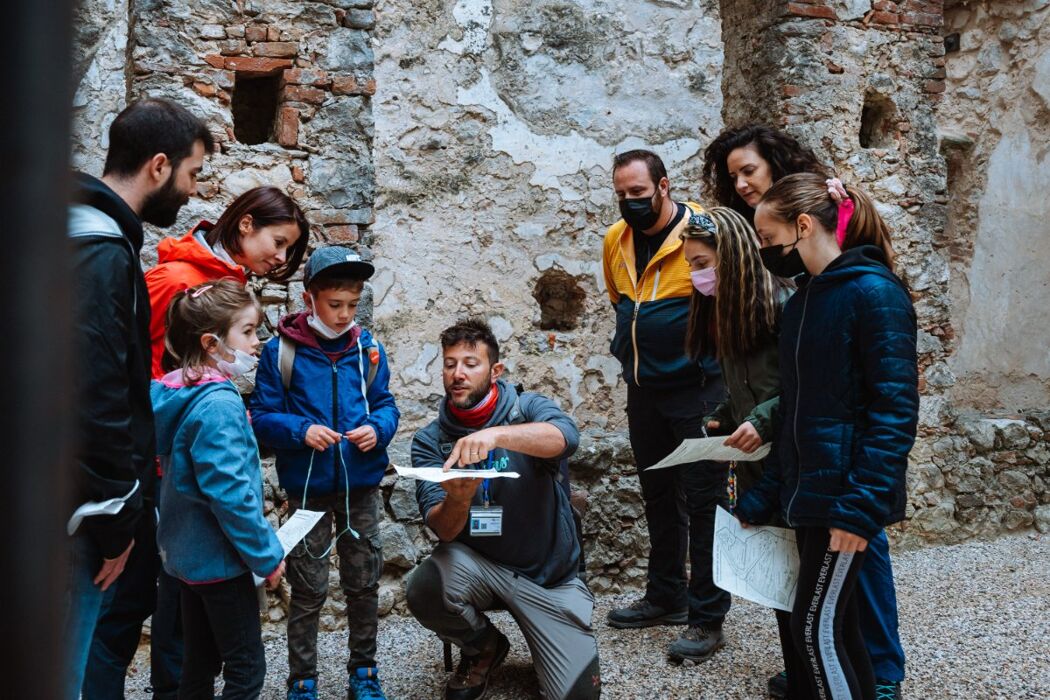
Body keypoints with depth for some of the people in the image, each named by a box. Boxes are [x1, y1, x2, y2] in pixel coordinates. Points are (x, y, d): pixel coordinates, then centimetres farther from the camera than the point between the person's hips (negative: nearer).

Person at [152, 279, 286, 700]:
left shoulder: (181, 394, 5)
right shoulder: (220, 405, -23)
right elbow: (228, 492, -26)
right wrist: (267, 556, -17)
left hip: (187, 552, 9)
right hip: (220, 557, -9)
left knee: (200, 664, 17)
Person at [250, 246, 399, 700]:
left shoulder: (368, 348, 1)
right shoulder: (281, 351, -8)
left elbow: (386, 404, 6)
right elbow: (262, 416, -7)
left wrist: (377, 428, -15)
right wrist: (302, 430, -23)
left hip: (362, 487, 3)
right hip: (308, 488, -3)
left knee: (365, 583, 12)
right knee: (308, 589, 5)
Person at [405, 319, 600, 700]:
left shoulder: (528, 408, -7)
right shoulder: (430, 440, -3)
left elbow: (565, 436, -31)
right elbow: (443, 529, -14)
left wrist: (496, 435, -48)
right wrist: (458, 500, -37)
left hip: (548, 573, -1)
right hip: (476, 563, 2)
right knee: (423, 591, -30)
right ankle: (483, 647, 3)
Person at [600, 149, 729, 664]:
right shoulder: (616, 240, 4)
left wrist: (709, 356, -11)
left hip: (696, 389, -7)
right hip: (643, 389, 7)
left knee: (702, 500, -1)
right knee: (658, 496, 17)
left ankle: (707, 617, 7)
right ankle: (665, 597, 31)